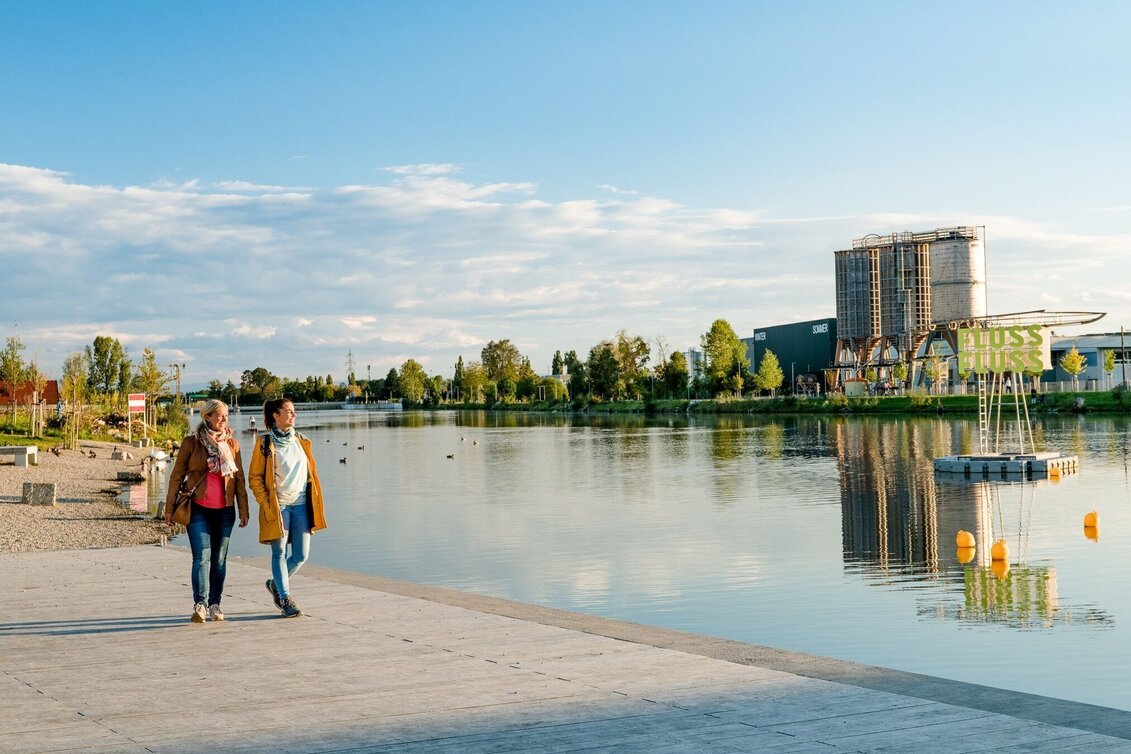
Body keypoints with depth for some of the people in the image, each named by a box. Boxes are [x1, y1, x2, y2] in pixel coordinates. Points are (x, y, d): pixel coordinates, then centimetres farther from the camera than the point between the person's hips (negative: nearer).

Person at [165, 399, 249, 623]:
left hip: (225, 510, 3)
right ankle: (200, 604, -18)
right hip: (198, 509, -3)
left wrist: (243, 509, 8)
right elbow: (177, 476, 4)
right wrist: (169, 508, 1)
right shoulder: (191, 442, -1)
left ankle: (215, 605, 16)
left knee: (219, 559, 8)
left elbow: (239, 479, 12)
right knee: (202, 557, -14)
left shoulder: (232, 443, 8)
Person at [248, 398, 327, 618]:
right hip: (277, 506, -5)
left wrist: (315, 505, 12)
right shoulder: (264, 443, -3)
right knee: (280, 553, -1)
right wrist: (265, 504, -11)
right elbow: (254, 477, -2)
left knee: (301, 555, 3)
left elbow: (310, 473, 18)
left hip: (300, 504, 5)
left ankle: (276, 583, 28)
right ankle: (285, 599, 8)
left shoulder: (300, 441, 12)